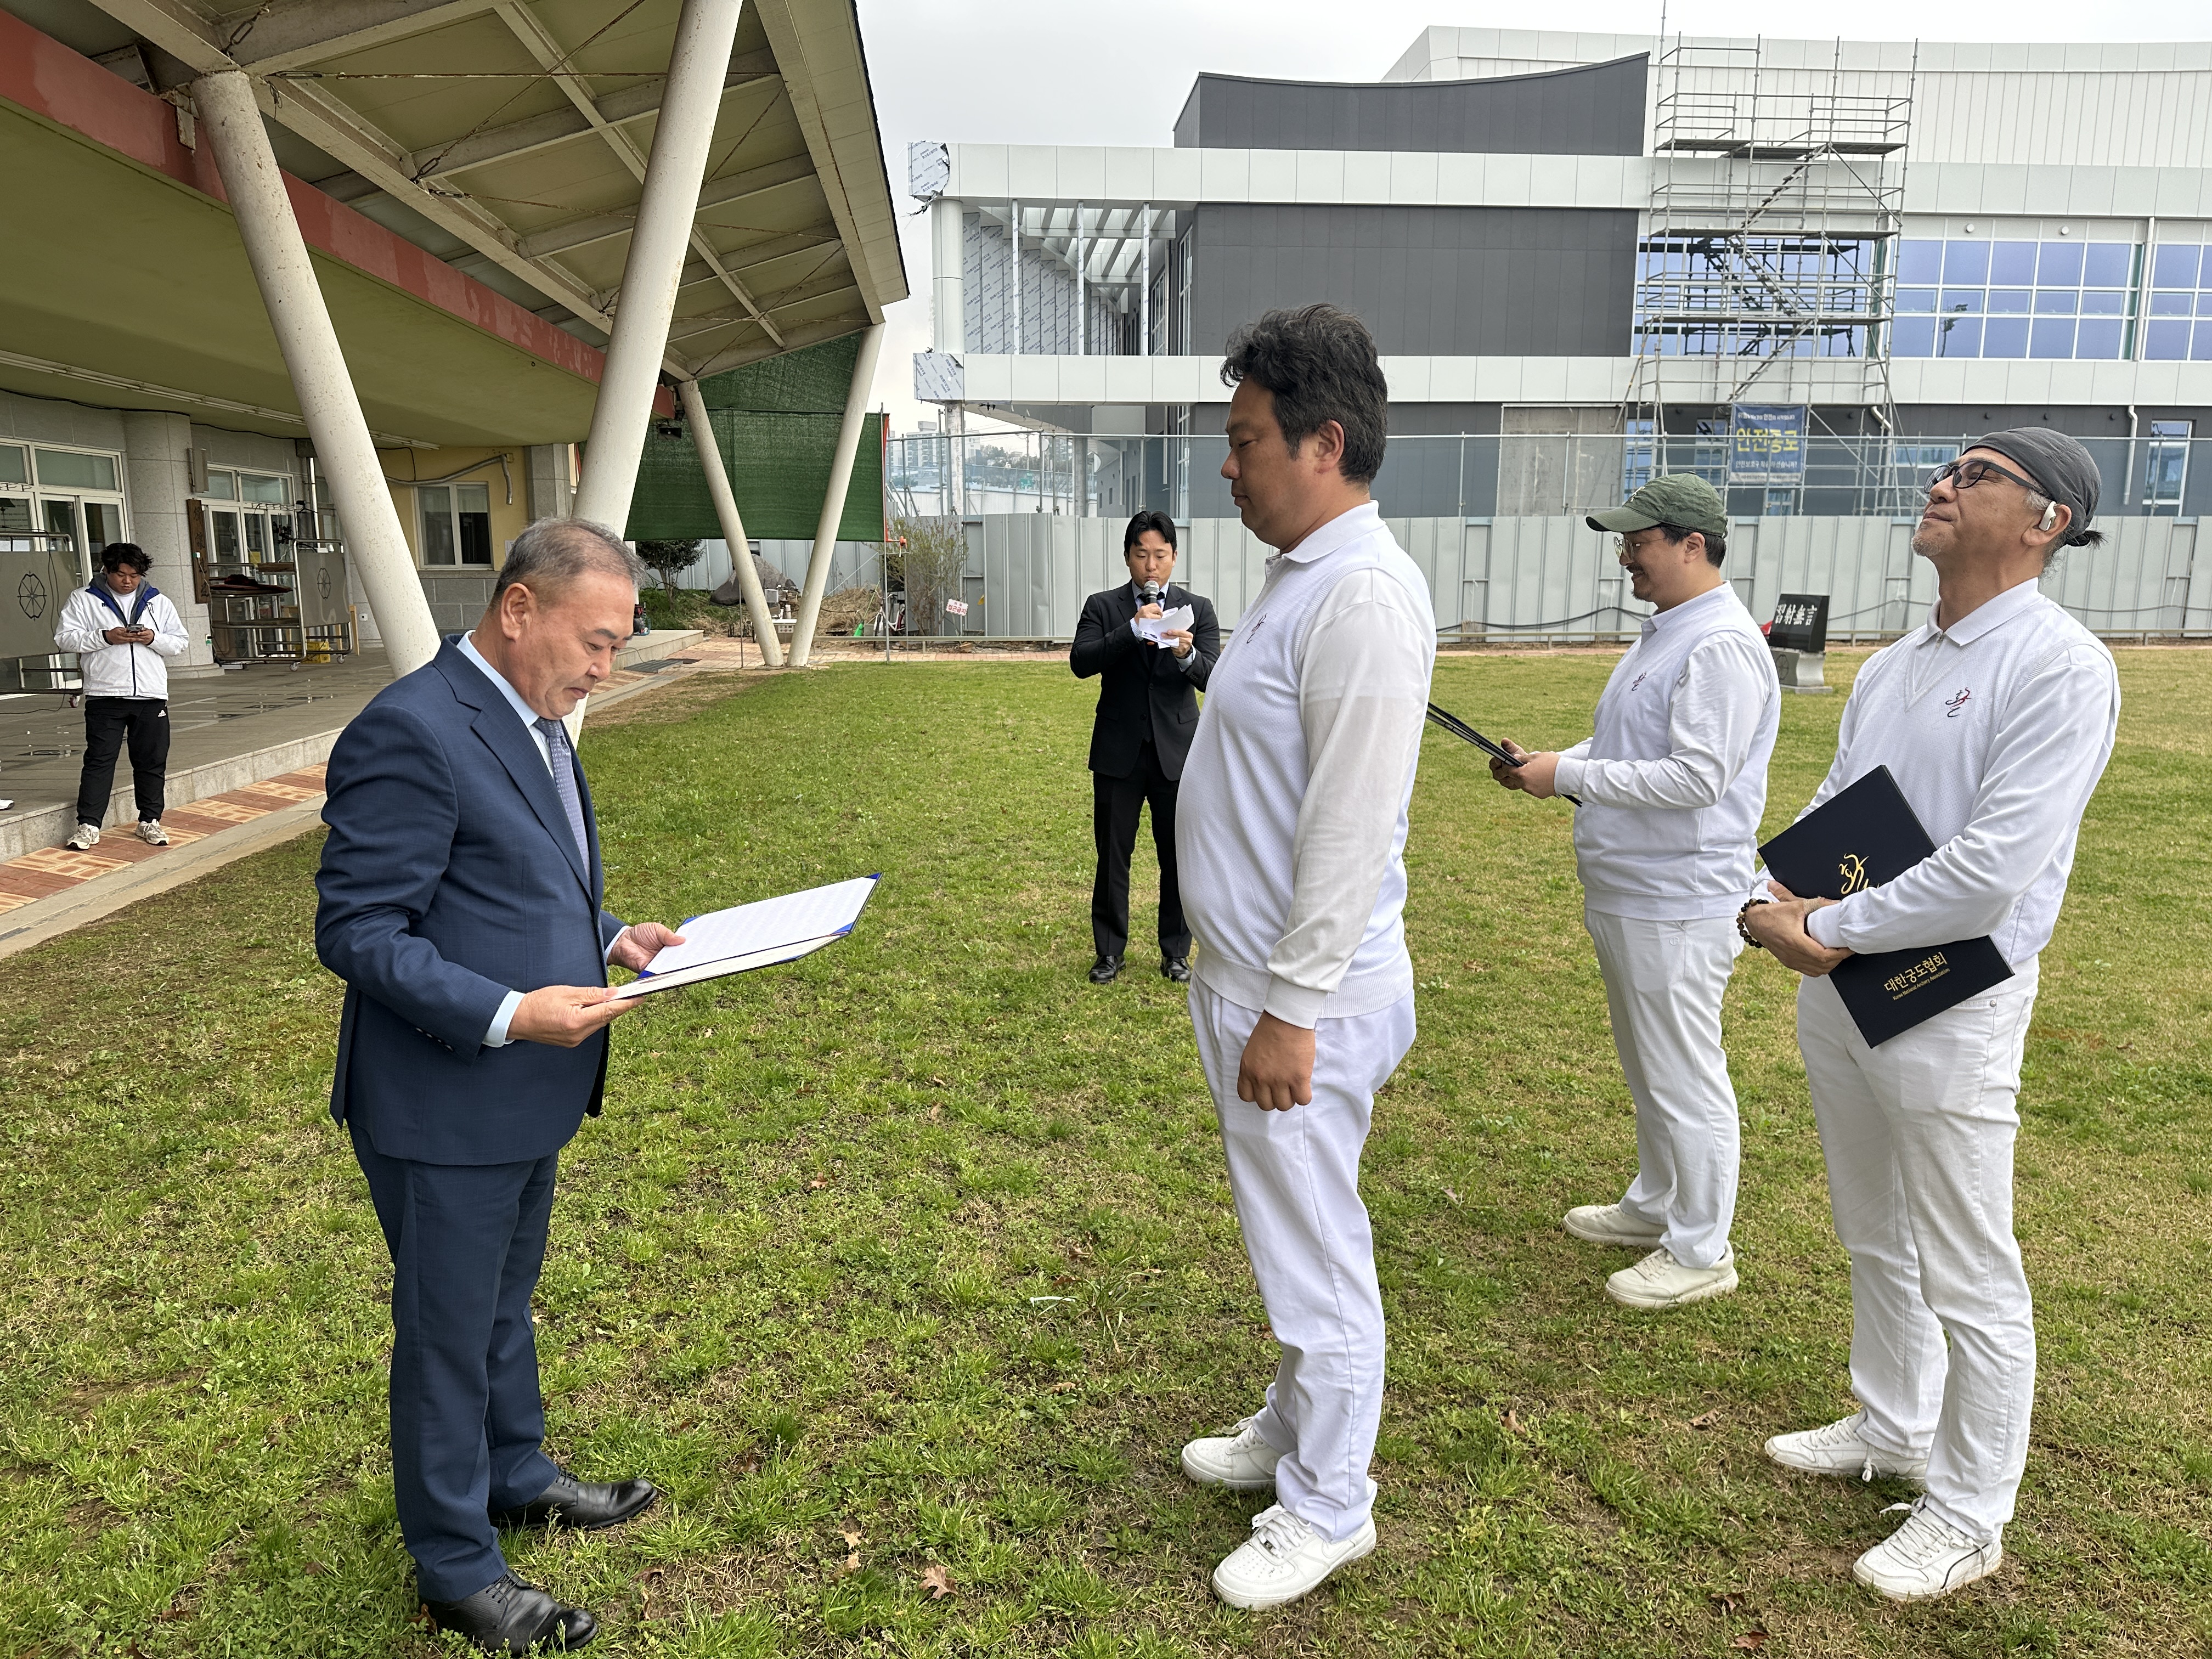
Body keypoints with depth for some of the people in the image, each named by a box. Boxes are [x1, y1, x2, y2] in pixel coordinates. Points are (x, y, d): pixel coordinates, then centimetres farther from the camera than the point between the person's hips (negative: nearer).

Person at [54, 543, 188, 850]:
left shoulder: (158, 602, 12)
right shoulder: (83, 600, 5)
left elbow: (180, 643, 10)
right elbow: (64, 638, -1)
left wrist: (154, 639, -10)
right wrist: (105, 637, -14)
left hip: (151, 696, 2)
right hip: (104, 696, -2)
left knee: (152, 762, 6)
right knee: (99, 760, -3)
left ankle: (150, 821, 17)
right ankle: (88, 825, 0)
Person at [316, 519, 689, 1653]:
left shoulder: (534, 722, 7)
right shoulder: (410, 731, -23)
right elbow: (357, 932, -23)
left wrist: (611, 940, 3)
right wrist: (510, 1014, -30)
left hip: (529, 1096, 9)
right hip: (445, 1108, -9)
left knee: (504, 1307, 26)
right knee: (448, 1337, 10)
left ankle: (516, 1479, 47)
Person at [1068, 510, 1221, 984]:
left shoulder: (1198, 609, 4)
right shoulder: (1102, 607, 3)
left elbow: (1213, 678, -8)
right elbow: (1081, 663, -13)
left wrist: (1186, 655, -30)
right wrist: (1133, 629, -26)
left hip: (1177, 751, 0)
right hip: (1118, 751, 0)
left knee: (1179, 857, 8)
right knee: (1112, 857, 7)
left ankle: (1176, 952, 23)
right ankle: (1109, 952, 21)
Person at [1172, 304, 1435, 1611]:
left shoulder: (1363, 595, -21)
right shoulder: (1300, 574, 11)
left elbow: (1350, 829, -24)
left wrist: (1292, 1009, -21)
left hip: (1304, 1000, -10)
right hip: (1251, 976, 10)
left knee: (1317, 1256, 7)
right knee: (1291, 1241, 24)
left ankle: (1329, 1508, 26)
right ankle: (1292, 1433, 43)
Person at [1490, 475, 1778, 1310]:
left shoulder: (1722, 647, -19)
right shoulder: (1663, 633, 14)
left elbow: (1697, 777, -27)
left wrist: (1571, 777, -20)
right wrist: (1551, 763, 6)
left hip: (1676, 907, -11)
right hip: (1623, 894, 11)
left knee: (1684, 1079, 1)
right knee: (1647, 1068, 22)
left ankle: (1701, 1253, 15)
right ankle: (1655, 1206, 39)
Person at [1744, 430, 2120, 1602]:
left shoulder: (2059, 669, -16)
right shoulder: (1890, 667, 10)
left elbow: (1989, 871, -25)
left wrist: (1832, 930, -17)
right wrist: (1769, 904, -6)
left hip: (1951, 1010, -8)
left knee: (1970, 1282, 6)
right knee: (1875, 1244, 22)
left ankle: (1968, 1516, 24)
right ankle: (1892, 1430, 43)